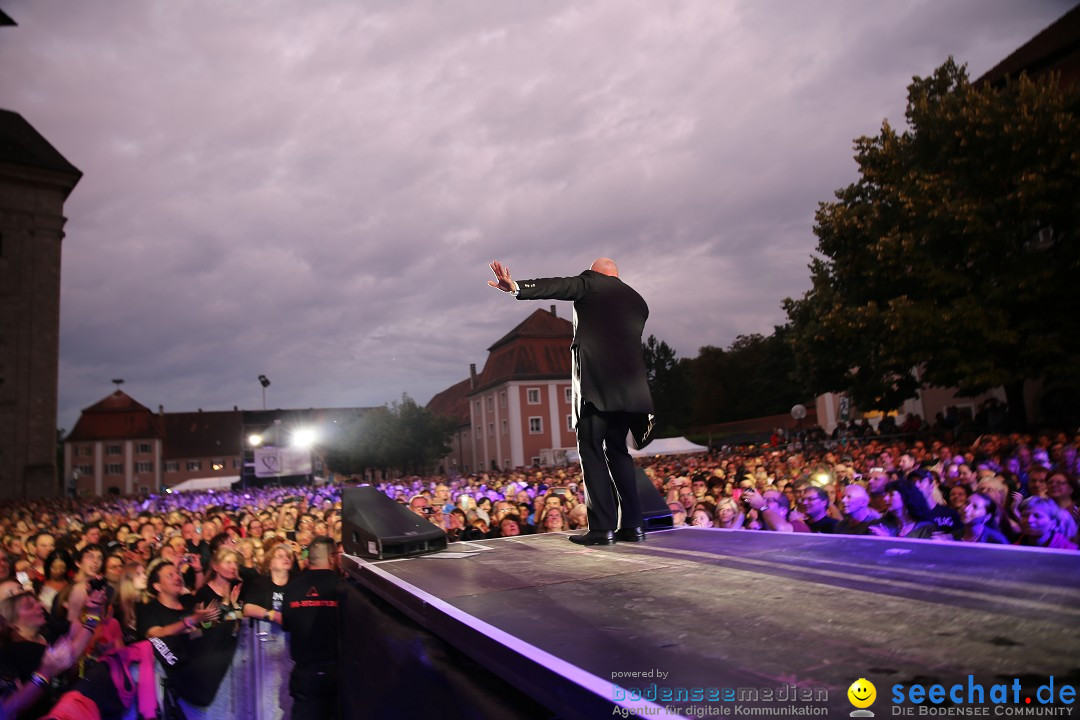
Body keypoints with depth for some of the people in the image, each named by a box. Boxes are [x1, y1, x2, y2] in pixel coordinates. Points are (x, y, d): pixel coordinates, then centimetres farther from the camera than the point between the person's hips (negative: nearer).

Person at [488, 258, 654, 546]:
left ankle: (602, 527, -6)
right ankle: (631, 525, 10)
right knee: (617, 451, 14)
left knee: (591, 451, -2)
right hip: (629, 385, 6)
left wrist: (516, 287, -23)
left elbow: (557, 286, -11)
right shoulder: (637, 300, 25)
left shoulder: (590, 283, 6)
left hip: (595, 381, -6)